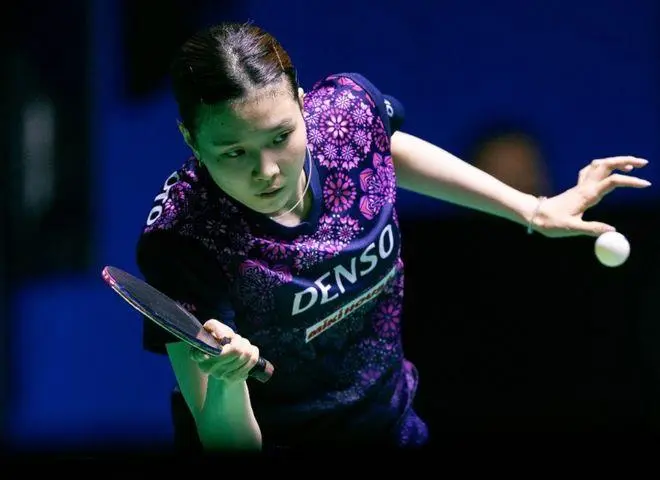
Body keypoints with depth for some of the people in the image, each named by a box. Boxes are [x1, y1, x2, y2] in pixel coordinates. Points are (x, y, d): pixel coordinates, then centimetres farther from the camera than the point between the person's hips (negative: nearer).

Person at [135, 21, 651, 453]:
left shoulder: (350, 108, -14)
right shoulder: (183, 244, -27)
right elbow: (227, 445, -22)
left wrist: (533, 210, 15)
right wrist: (225, 383, -43)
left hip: (399, 428, 5)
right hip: (285, 441, -5)